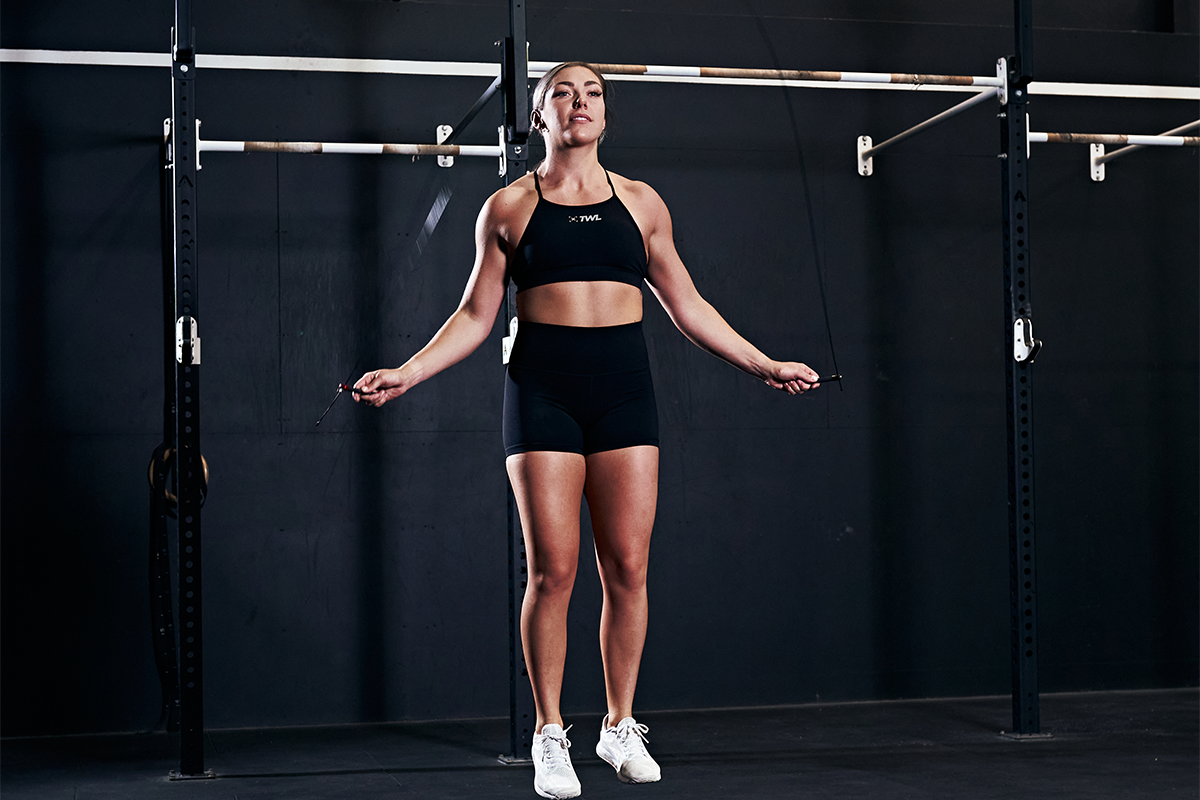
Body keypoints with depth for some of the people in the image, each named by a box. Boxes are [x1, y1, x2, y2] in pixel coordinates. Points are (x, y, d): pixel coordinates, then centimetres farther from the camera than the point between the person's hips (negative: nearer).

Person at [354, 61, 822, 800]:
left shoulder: (641, 203, 12)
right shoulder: (509, 207, 7)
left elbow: (688, 306, 17)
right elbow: (477, 316, 8)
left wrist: (763, 365, 15)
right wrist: (407, 373, -2)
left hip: (624, 386, 2)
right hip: (543, 387, -2)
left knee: (628, 567, 0)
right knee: (553, 571, -4)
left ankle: (621, 727, 16)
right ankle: (550, 737, 8)